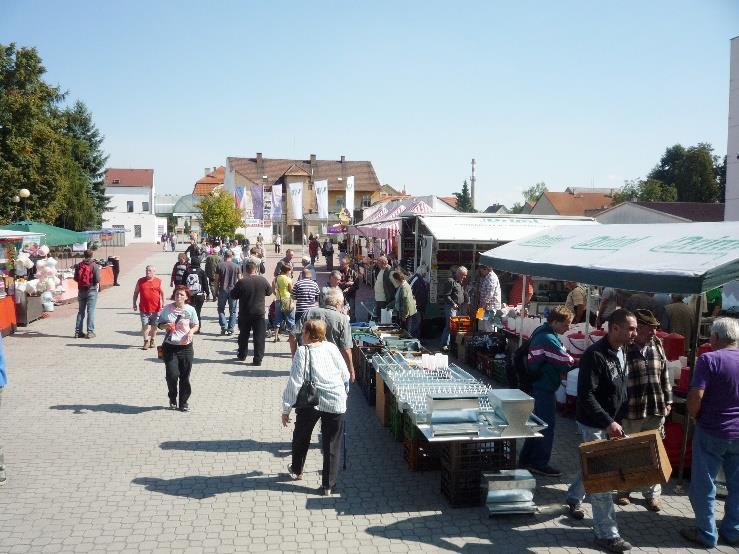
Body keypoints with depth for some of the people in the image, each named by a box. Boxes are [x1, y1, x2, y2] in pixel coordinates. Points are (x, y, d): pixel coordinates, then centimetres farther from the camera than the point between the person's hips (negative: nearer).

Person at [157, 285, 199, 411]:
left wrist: (191, 331, -12)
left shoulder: (190, 309, 0)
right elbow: (160, 324, 11)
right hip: (170, 346, 0)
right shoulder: (167, 308, 1)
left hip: (186, 346, 0)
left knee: (185, 376, 4)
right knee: (172, 375, -8)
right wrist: (166, 326, -11)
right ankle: (172, 399, 21)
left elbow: (196, 325, 9)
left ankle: (183, 402, 20)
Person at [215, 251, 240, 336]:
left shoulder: (219, 266, -1)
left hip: (223, 290, 0)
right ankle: (230, 329, 5)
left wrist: (216, 290, 9)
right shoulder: (236, 266, 0)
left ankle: (224, 327, -3)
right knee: (233, 311, 8)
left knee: (221, 309, 11)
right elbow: (239, 280, 3)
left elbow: (217, 280, 0)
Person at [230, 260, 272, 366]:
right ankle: (258, 359, 0)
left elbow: (233, 295, -3)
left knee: (244, 335, 18)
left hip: (244, 314, 0)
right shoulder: (263, 280, -7)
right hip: (259, 313, 0)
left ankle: (242, 355, 33)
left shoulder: (242, 282, -13)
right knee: (259, 336, 3)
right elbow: (269, 292, 9)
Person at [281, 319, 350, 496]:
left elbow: (295, 382, -10)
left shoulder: (302, 351, -7)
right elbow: (345, 375, 10)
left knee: (301, 436, 24)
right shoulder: (331, 347, 3)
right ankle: (328, 485, 14)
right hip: (336, 401, 2)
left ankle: (296, 470, 43)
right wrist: (343, 392, 29)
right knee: (332, 444, 11)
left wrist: (286, 409, -4)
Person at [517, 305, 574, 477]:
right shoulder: (549, 339, -23)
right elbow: (567, 362, -21)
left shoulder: (541, 331, 9)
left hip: (536, 385, 10)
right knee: (546, 426, 1)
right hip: (544, 389, -10)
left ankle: (526, 459, 27)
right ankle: (540, 464, 11)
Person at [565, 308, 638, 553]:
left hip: (612, 422, 8)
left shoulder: (621, 352, 4)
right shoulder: (595, 355, -24)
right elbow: (585, 395, -25)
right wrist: (608, 422, -29)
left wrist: (618, 419, 14)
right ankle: (607, 534, 7)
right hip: (594, 424, -8)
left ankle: (573, 497, 47)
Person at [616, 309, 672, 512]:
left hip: (656, 411, 5)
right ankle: (623, 490, 27)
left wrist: (668, 401, 13)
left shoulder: (657, 346, 6)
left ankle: (652, 494, 28)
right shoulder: (624, 349, -13)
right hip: (631, 412, -5)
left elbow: (664, 375, 14)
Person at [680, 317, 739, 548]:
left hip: (711, 432, -5)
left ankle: (706, 533, 18)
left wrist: (695, 416, -3)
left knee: (704, 485, 9)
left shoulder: (709, 359, -16)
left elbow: (695, 397, -22)